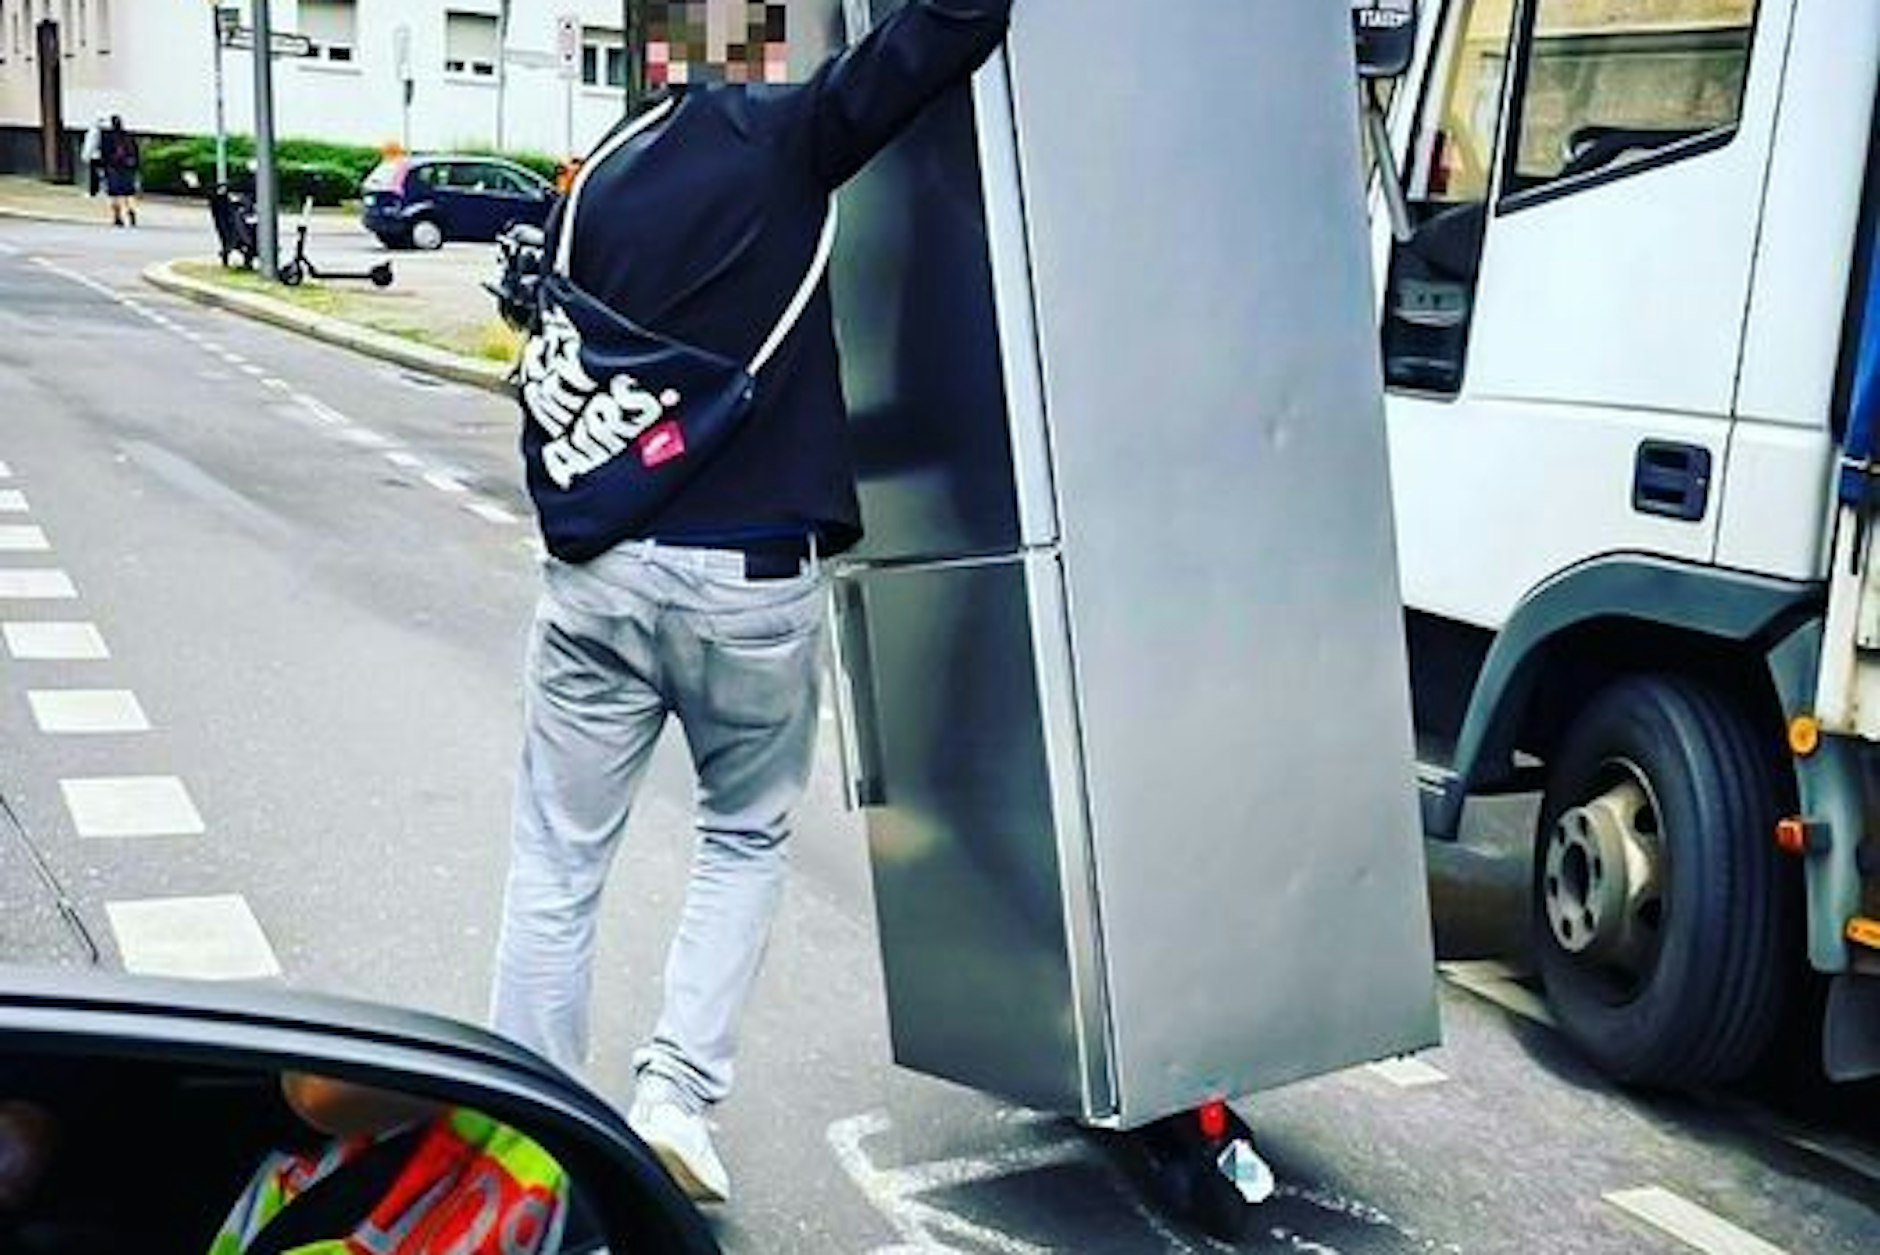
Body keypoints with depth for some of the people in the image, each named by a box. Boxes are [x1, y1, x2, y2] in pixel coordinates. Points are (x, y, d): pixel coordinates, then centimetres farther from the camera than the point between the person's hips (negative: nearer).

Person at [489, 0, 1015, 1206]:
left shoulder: (599, 185, 9)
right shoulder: (787, 139, -5)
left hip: (598, 569, 3)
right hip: (751, 576, -3)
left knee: (556, 867, 12)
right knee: (748, 835, 20)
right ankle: (678, 1085, 9)